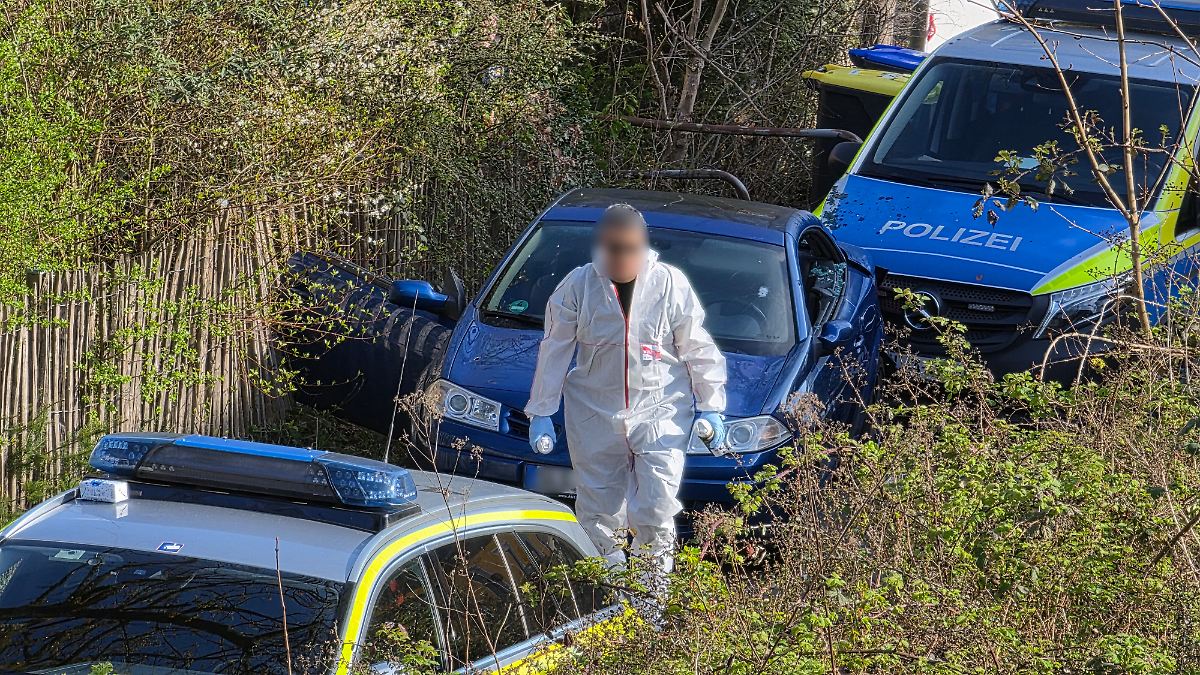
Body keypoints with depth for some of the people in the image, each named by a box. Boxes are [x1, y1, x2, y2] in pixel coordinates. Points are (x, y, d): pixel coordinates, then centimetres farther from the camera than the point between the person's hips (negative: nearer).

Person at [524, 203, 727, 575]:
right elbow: (555, 350, 4)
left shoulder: (670, 284, -4)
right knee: (601, 508, 5)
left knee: (656, 508, -9)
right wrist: (540, 411, 3)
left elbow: (698, 349, 4)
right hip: (595, 415, 1)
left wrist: (710, 407, 2)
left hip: (661, 410, -1)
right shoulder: (578, 286, -3)